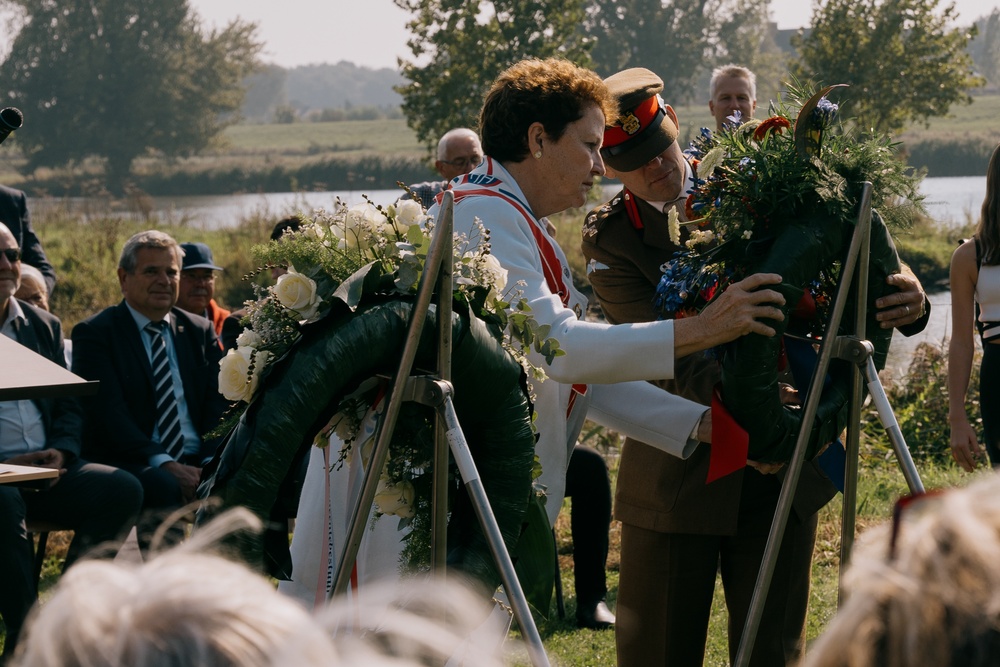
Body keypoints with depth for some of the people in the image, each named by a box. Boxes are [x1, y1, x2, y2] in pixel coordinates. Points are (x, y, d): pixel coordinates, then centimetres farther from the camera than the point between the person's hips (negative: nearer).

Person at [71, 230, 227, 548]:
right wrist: (165, 465, -22)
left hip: (197, 464, 4)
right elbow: (109, 414, -9)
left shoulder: (200, 332, 18)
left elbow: (219, 405, 10)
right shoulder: (94, 333, 3)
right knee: (167, 487, -36)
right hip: (131, 465, -4)